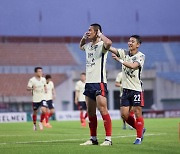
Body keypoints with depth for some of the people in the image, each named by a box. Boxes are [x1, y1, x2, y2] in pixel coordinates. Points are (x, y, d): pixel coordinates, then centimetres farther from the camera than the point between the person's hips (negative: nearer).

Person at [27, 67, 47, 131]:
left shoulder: (43, 79, 4)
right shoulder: (32, 80, -10)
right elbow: (28, 88, -14)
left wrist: (45, 89, 3)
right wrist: (31, 88, -34)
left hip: (42, 98, 2)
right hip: (35, 99, -2)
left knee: (44, 111, -18)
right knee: (35, 112, 8)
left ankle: (41, 122, 5)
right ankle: (34, 124, 33)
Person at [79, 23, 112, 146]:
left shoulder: (101, 45, -9)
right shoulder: (88, 45, 15)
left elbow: (109, 42, -33)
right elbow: (81, 46, 40)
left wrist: (100, 34, -15)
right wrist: (84, 37, 20)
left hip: (99, 82, -8)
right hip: (89, 82, 8)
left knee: (103, 110, -11)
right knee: (90, 112, 9)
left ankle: (108, 139, -9)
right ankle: (93, 138, 16)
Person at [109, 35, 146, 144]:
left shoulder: (141, 56, -7)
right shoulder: (124, 53, 7)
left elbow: (133, 66, -24)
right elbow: (110, 48, -2)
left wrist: (119, 59, -28)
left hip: (137, 88, -5)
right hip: (126, 88, 5)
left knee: (137, 113, -3)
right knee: (124, 114, 3)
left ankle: (139, 137, 9)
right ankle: (141, 129, 24)